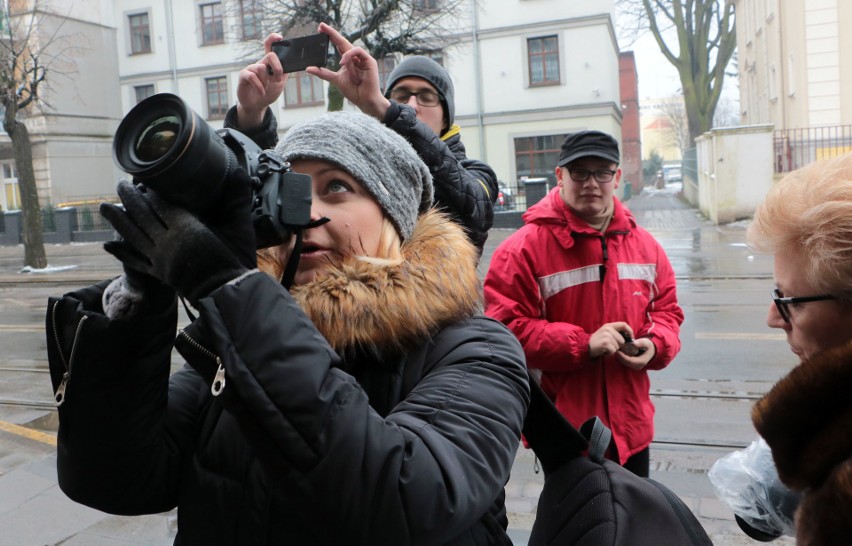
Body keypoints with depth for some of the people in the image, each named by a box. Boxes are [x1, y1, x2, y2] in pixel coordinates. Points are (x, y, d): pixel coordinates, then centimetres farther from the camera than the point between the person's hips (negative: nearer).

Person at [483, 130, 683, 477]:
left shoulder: (645, 245, 6)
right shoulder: (523, 249, -14)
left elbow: (667, 311, 14)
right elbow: (506, 329, -17)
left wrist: (655, 344, -8)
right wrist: (584, 345, -24)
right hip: (564, 430, -5)